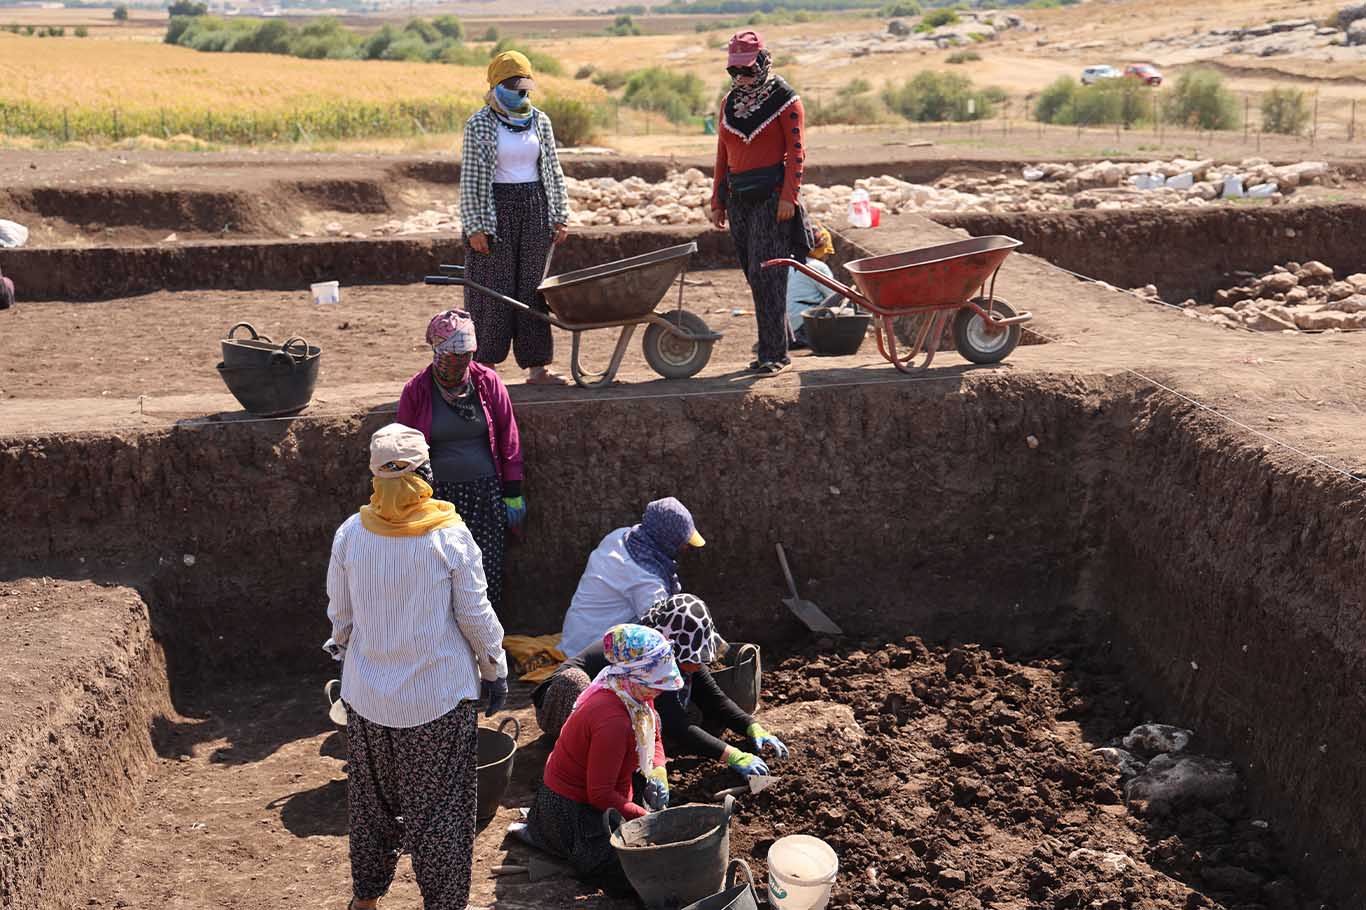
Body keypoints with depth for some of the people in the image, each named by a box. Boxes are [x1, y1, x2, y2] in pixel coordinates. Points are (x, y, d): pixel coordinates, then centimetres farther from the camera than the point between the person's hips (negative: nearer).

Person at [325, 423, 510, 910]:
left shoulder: (350, 534, -7)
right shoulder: (450, 535, -15)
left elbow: (340, 615, 4)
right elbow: (475, 615, -9)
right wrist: (495, 671, 5)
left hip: (367, 696, 4)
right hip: (439, 696, -3)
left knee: (371, 799, 21)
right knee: (441, 807, 9)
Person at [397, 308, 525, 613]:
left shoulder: (488, 382, 0)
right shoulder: (416, 390, -2)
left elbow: (508, 437, 6)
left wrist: (513, 490, 5)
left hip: (486, 492, 1)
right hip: (439, 494, -1)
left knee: (489, 569, 3)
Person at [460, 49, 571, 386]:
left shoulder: (540, 121, 9)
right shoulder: (479, 125, -4)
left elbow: (553, 172, 13)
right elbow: (470, 179, -6)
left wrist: (561, 216, 8)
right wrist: (474, 226, -11)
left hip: (535, 209, 4)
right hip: (496, 210, -4)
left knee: (534, 288, 6)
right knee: (494, 290, -2)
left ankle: (537, 367, 10)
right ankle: (482, 367, 7)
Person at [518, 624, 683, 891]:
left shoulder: (634, 696, -6)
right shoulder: (614, 721, -33)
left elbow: (654, 738, 12)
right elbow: (600, 794, -27)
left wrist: (657, 774, -6)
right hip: (572, 812, -9)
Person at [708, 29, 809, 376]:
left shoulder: (784, 100, -3)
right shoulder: (729, 102, 16)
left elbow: (795, 151, -7)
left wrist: (789, 196, -16)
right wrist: (718, 200, 16)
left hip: (772, 195, -6)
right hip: (739, 197, 6)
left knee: (765, 275, -11)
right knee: (755, 276, 8)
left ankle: (773, 353, -7)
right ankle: (775, 343, 18)